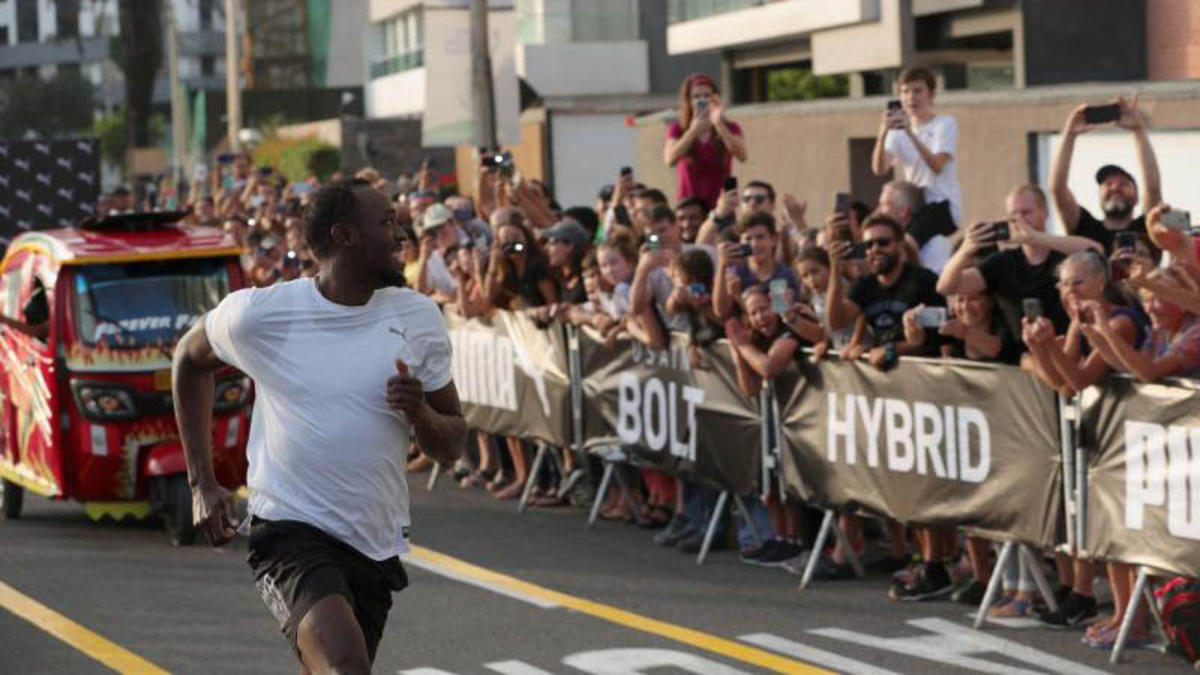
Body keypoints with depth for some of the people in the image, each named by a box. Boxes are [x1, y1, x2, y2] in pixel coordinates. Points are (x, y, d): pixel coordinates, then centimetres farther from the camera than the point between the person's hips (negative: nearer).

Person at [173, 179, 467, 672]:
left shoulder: (418, 318, 4)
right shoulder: (258, 313, -6)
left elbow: (452, 446, 10)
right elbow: (190, 359, 15)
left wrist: (419, 414, -15)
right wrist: (201, 483, 9)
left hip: (376, 547, 5)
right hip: (291, 532, -5)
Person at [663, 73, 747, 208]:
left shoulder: (730, 128, 7)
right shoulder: (677, 129, 7)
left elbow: (741, 155, -12)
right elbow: (670, 160, -11)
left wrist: (719, 124, -19)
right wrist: (694, 130, -16)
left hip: (720, 202, 0)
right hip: (688, 203, 0)